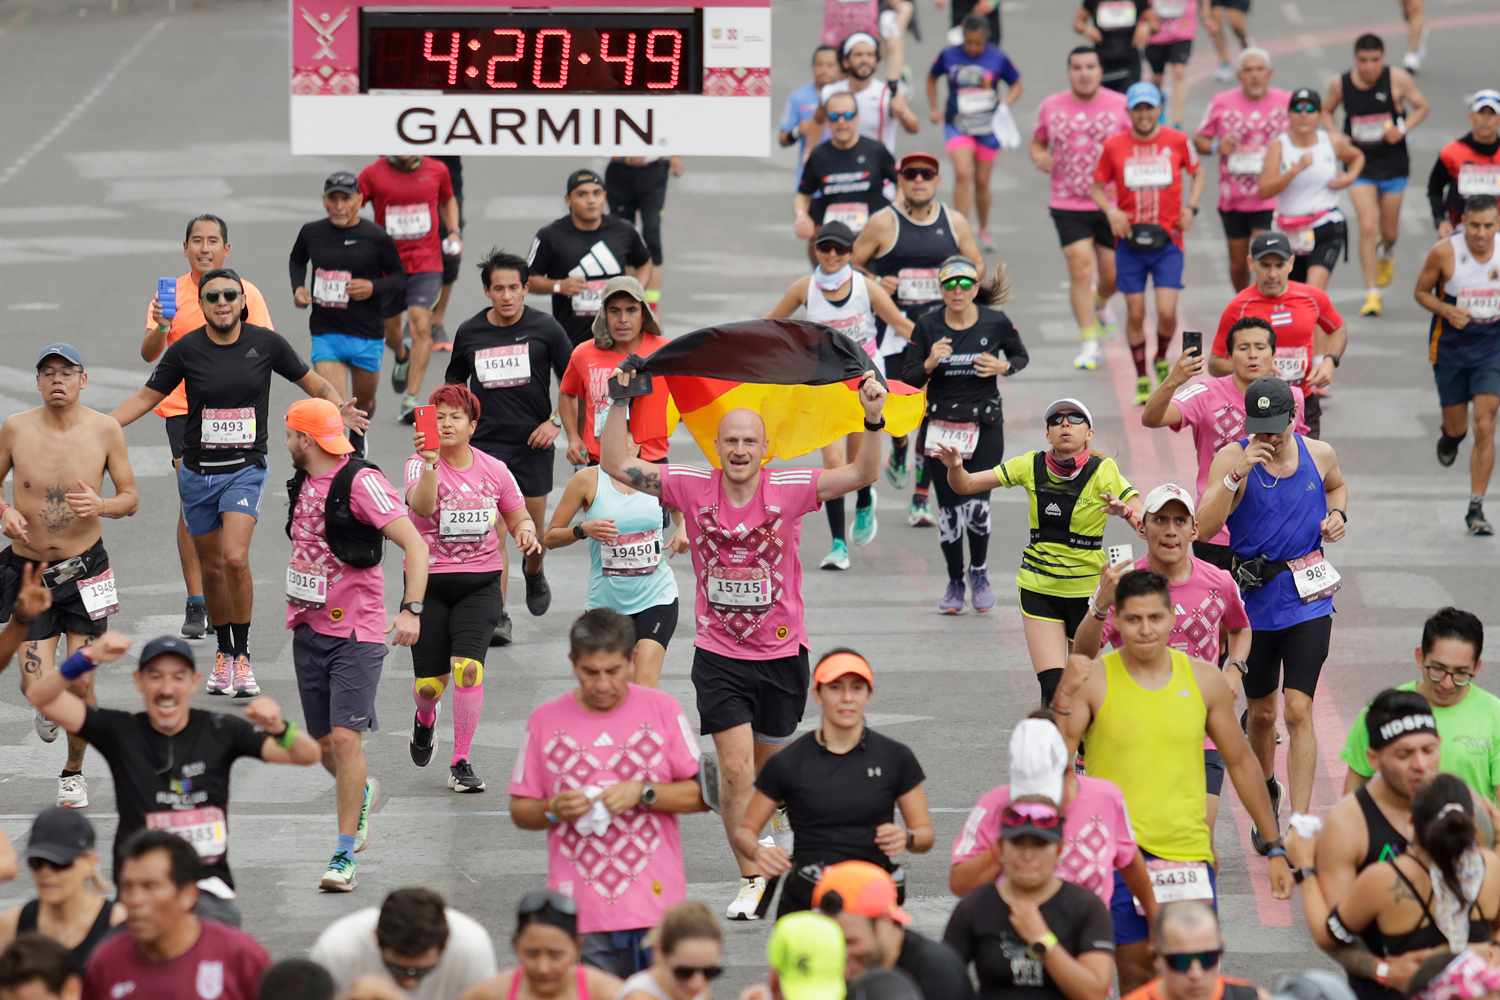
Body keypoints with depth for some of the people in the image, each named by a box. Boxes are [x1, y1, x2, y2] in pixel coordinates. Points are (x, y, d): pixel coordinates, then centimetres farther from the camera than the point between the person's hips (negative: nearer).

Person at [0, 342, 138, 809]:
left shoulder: (104, 430, -4)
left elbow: (131, 497, 3)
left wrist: (102, 506, -19)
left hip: (84, 570, 0)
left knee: (80, 682, -1)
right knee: (42, 689, -9)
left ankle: (73, 771, 23)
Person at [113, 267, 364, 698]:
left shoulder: (266, 343, -5)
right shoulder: (187, 350, -5)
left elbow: (313, 382, 7)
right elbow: (146, 397, 4)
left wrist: (339, 407, -13)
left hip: (245, 469, -2)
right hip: (198, 472, 2)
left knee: (235, 558, -20)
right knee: (212, 569, 9)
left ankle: (242, 656, -8)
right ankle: (223, 654, 27)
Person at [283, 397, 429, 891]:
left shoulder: (362, 482, -15)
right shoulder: (302, 483, 10)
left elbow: (415, 544, -20)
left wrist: (411, 609, -30)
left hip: (356, 632, -8)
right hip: (309, 629, 8)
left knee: (345, 738, -14)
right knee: (322, 743, 11)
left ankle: (345, 856, -10)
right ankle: (361, 792, 43)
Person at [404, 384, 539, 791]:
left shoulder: (494, 470, 3)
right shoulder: (419, 466, -7)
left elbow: (519, 518, 15)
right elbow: (421, 505, -28)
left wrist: (526, 531, -8)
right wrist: (430, 463, -43)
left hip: (480, 585, 1)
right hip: (428, 585, -1)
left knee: (468, 666, -19)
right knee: (429, 684, 3)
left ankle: (461, 763, -8)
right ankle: (425, 720, 43)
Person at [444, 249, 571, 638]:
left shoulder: (544, 328, -3)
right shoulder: (469, 332, 2)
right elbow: (453, 385, 17)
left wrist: (556, 421, -7)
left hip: (533, 442, 0)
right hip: (485, 442, 0)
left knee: (533, 525, 12)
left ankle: (533, 572, 47)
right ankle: (498, 616, -8)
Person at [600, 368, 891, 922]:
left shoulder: (788, 490, -9)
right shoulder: (693, 487, -7)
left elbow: (862, 475, -13)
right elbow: (618, 465, -3)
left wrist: (873, 422, -28)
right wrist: (619, 404, -13)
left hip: (781, 653, 1)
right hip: (718, 655, -1)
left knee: (769, 766, 16)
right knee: (735, 770, -8)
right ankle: (752, 881, 0)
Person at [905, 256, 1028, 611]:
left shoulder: (996, 323, -6)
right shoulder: (928, 326, -5)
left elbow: (1021, 356, 11)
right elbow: (907, 379, -1)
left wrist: (1002, 366, -10)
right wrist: (929, 363, -21)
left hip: (984, 425, -1)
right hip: (940, 425, 1)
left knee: (976, 505, -11)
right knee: (948, 508, 3)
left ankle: (979, 572, 17)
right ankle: (954, 582, 22)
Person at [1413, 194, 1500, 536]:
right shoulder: (1444, 253, -14)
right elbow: (1422, 292, -1)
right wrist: (1448, 311, -19)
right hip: (1451, 346, 0)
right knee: (1457, 427, 12)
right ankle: (1449, 436, 52)